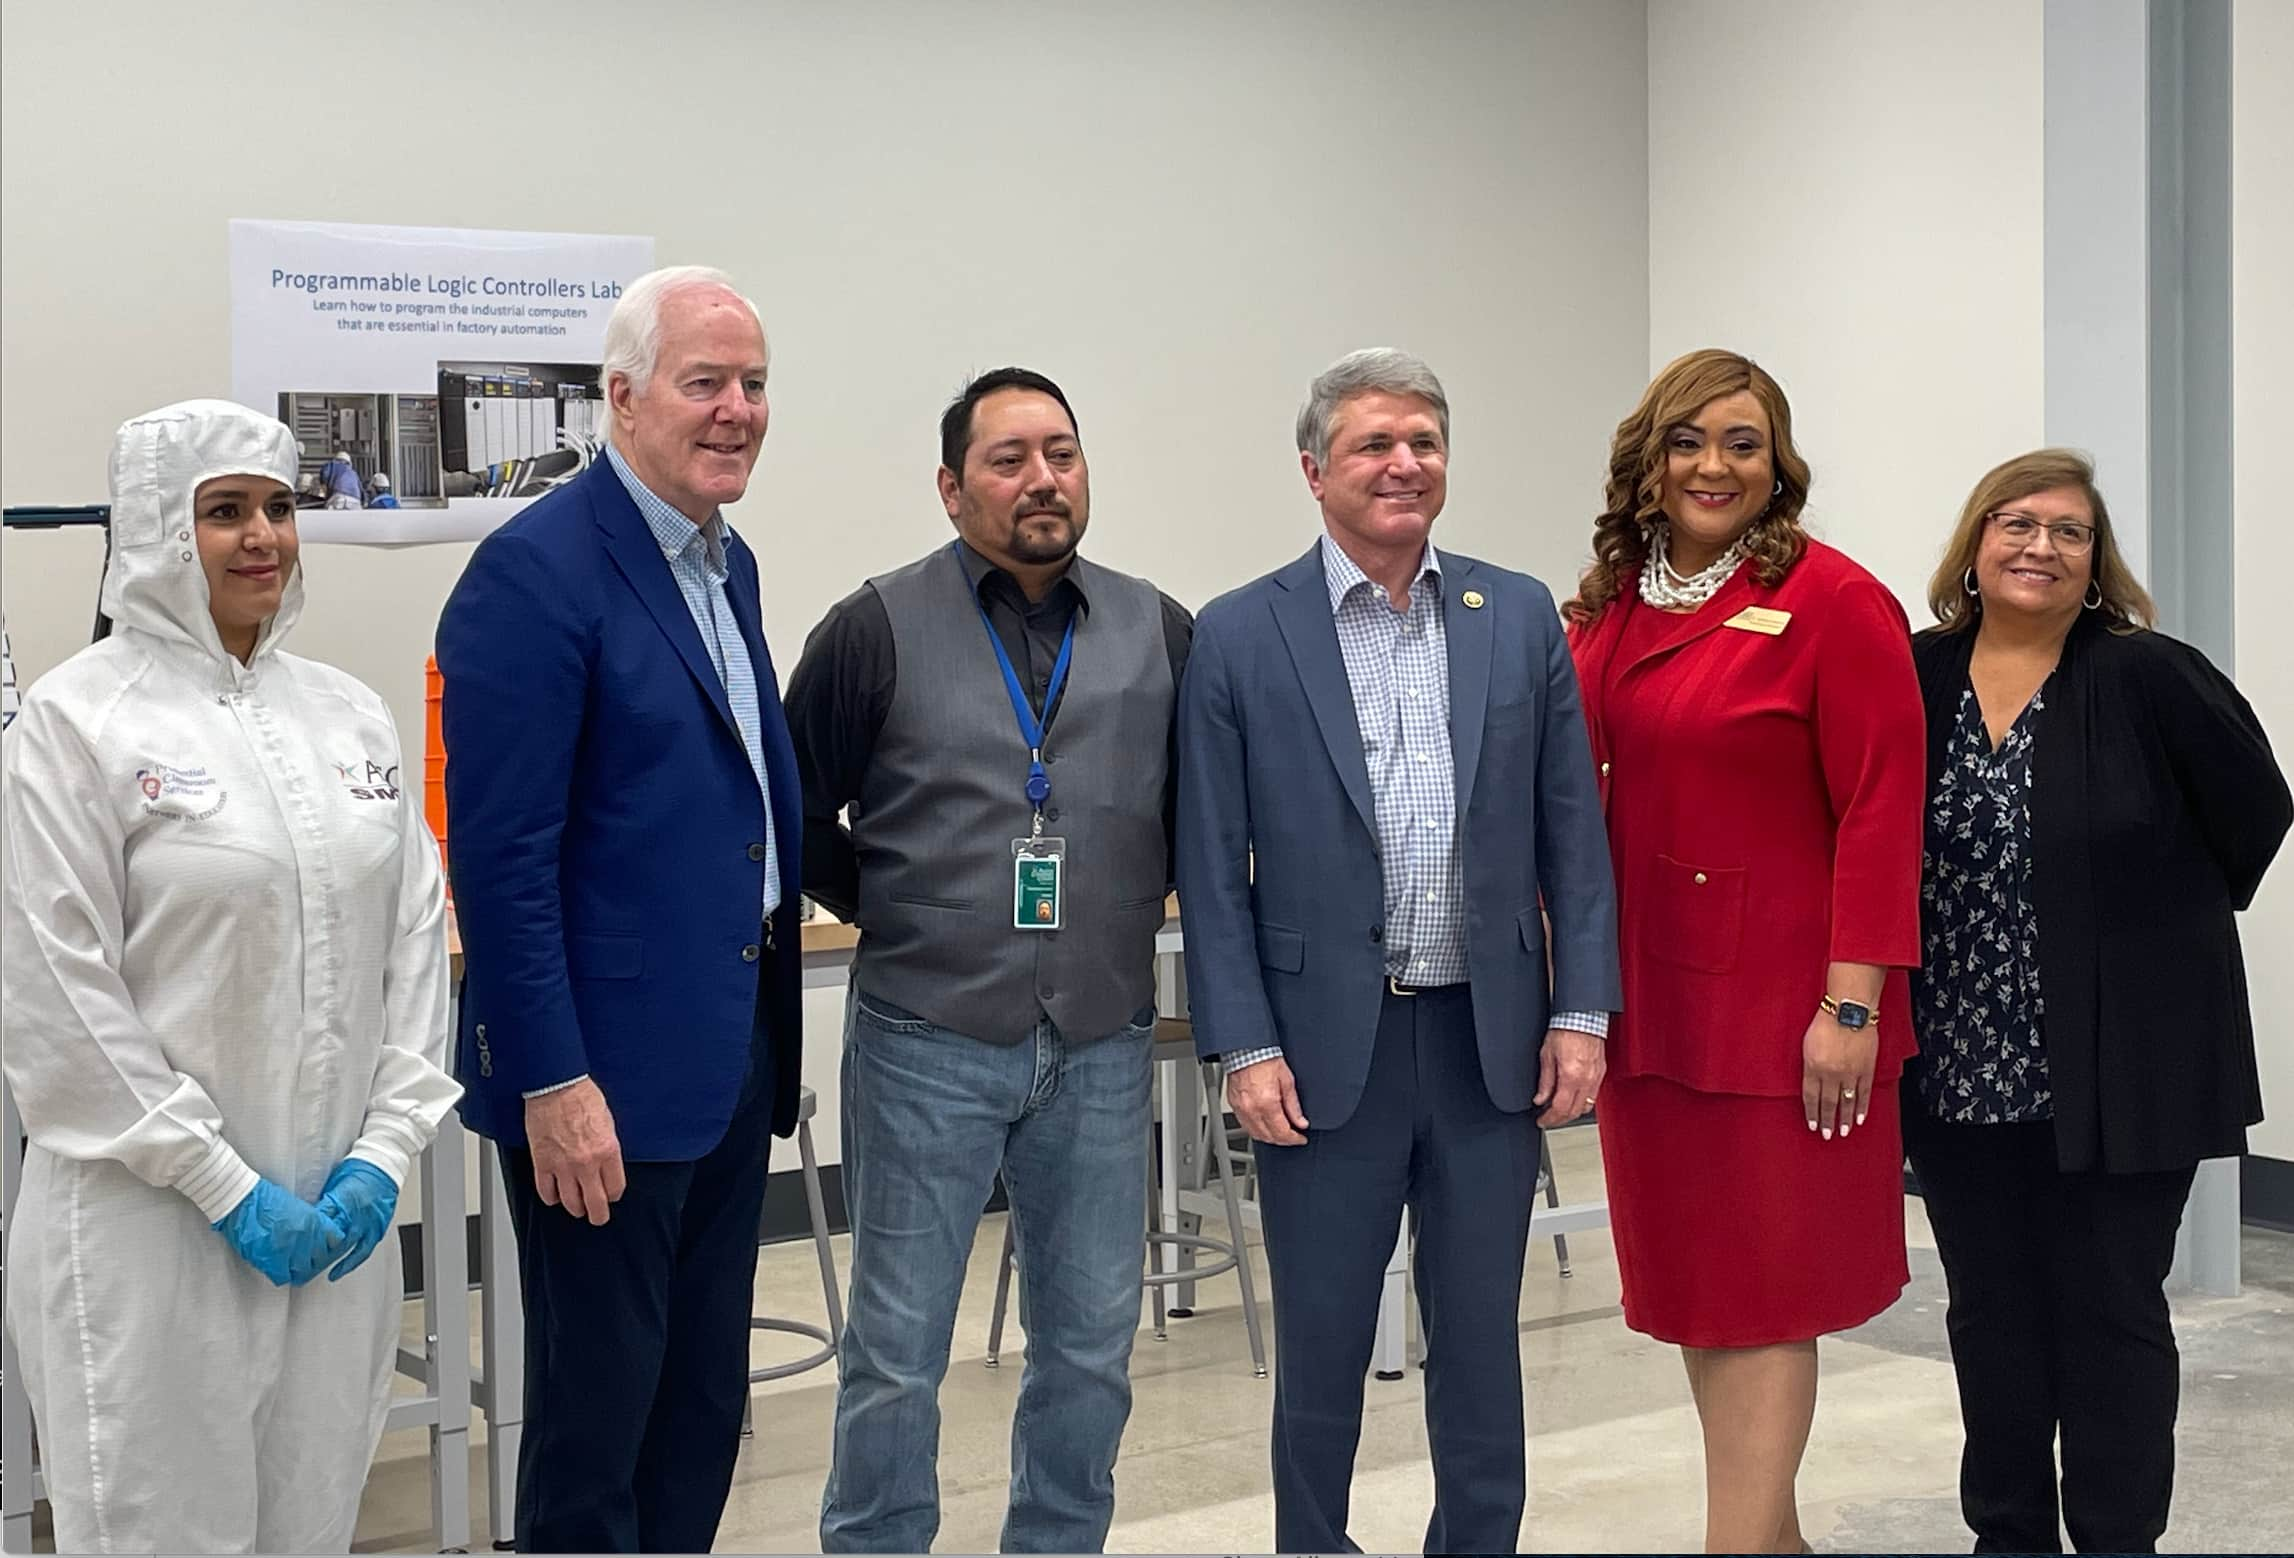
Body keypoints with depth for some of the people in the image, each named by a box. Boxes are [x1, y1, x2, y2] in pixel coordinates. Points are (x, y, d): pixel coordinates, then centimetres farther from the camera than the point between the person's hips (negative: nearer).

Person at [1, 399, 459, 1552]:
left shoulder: (347, 713, 10)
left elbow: (416, 937, 10)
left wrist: (385, 1148, -1)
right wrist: (226, 1186, -12)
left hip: (340, 1214, 5)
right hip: (154, 1226, -5)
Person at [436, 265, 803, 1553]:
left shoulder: (729, 563, 12)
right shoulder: (538, 569, -15)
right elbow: (501, 854, -18)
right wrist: (553, 1081, -20)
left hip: (732, 1060, 8)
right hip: (606, 1076, -8)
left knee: (703, 1410, 16)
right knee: (592, 1423, 4)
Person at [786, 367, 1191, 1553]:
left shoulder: (1160, 634, 4)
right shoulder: (879, 630, -3)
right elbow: (795, 816, 3)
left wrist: (1125, 900, 7)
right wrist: (893, 912, 3)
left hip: (1099, 1043, 3)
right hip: (927, 1039, -3)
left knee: (1092, 1343, 12)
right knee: (896, 1352, 5)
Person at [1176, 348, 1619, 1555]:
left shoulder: (1519, 615, 5)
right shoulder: (1240, 635, -2)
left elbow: (1572, 832, 6)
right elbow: (1213, 865, -3)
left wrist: (1581, 1011, 0)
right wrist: (1244, 1047, -8)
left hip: (1493, 1041, 2)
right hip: (1326, 1046, -2)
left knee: (1481, 1339, 13)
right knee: (1320, 1344, 10)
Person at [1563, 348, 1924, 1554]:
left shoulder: (1834, 603, -9)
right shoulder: (1605, 608, 9)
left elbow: (1880, 813, -12)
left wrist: (1851, 1005, -17)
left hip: (1775, 997, -6)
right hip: (1644, 990, 6)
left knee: (1761, 1290, -1)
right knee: (1689, 1276, 13)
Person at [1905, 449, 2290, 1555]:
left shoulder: (2149, 677, -9)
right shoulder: (1914, 676, 1)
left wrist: (2165, 923, 3)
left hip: (2119, 1069, -3)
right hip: (1963, 1069, 4)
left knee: (2109, 1315, 6)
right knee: (1990, 1317, 13)